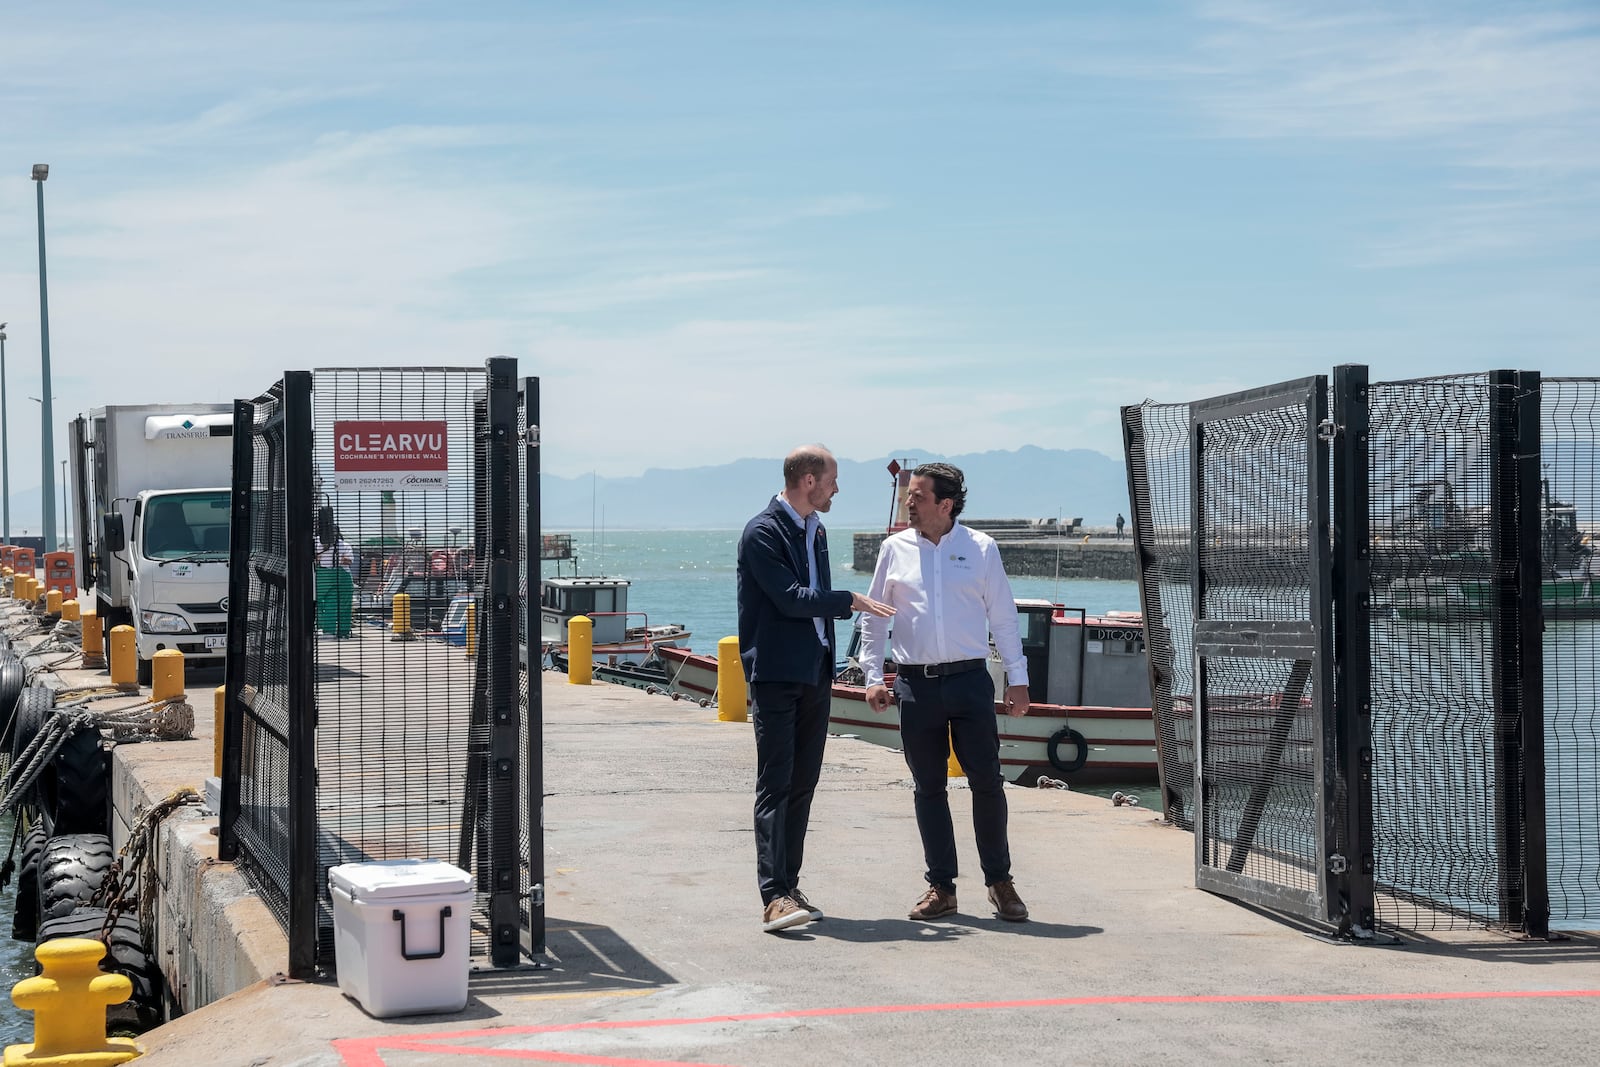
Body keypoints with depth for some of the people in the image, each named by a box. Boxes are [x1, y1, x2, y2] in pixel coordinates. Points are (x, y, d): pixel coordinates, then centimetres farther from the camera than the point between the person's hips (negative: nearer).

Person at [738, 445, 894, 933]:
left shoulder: (816, 529, 16)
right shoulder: (763, 532, -11)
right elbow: (791, 599, -18)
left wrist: (852, 605, 8)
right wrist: (849, 600, -9)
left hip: (815, 672, 8)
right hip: (776, 673, -8)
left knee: (802, 784, 8)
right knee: (775, 785, -11)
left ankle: (789, 887, 13)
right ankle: (774, 896, -16)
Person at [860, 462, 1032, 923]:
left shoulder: (980, 548, 3)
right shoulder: (894, 549, 7)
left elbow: (1003, 616, 6)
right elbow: (874, 617, 11)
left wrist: (1017, 677, 3)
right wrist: (873, 676, 3)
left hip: (970, 679, -2)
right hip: (916, 682, 2)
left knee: (987, 783, -1)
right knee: (928, 788, 6)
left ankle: (999, 881, 13)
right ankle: (941, 887, 14)